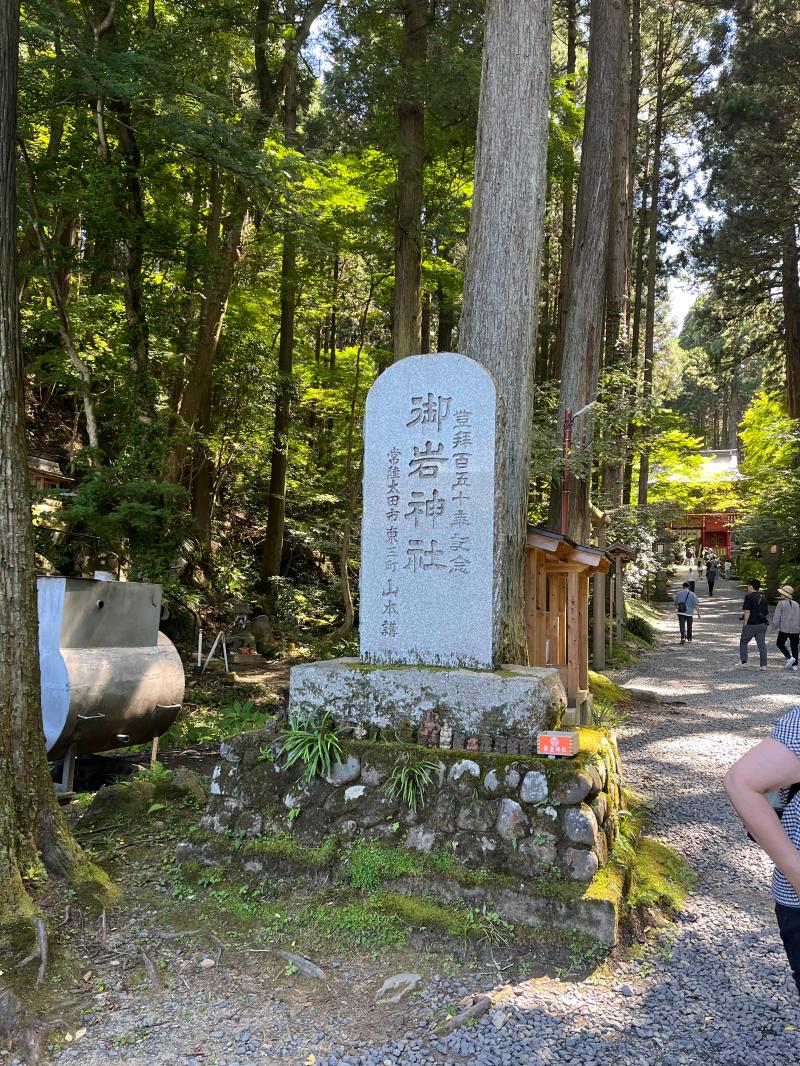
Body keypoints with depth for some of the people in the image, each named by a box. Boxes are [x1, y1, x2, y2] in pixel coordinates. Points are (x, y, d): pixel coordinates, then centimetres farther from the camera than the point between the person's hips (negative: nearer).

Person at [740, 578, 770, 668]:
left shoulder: (749, 597, -11)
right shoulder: (763, 597, 12)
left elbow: (747, 612, -17)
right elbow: (767, 613, 17)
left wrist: (745, 624, -13)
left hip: (751, 624, -6)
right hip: (762, 624, 6)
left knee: (743, 642, 11)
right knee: (762, 644, 5)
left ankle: (743, 661, 6)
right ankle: (763, 665, 3)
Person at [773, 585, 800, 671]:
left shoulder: (781, 604, -7)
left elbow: (776, 617, -9)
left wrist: (774, 626, 4)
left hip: (784, 629, -5)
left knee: (780, 643, 12)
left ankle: (789, 657, -7)